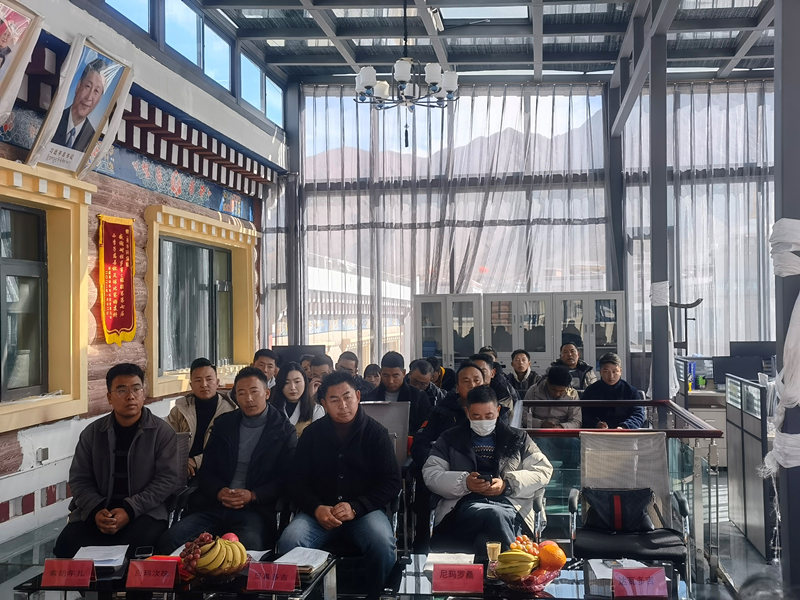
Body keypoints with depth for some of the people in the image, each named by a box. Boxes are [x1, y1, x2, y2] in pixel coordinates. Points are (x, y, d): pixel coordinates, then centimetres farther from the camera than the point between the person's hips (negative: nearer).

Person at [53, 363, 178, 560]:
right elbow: (79, 479, 10)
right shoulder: (92, 433, 11)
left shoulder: (162, 432, 2)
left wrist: (129, 510, -16)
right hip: (97, 511, 3)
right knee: (66, 545, -24)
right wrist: (96, 511, -11)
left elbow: (168, 478, -5)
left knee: (138, 544, -35)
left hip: (144, 512, -3)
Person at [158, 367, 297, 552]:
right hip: (213, 505, 4)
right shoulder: (223, 424, 19)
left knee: (249, 546, -39)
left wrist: (252, 496, -12)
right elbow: (206, 471, 17)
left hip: (256, 510, -4)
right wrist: (218, 492, -5)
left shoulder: (284, 431, 8)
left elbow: (286, 480, 2)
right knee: (169, 541, -20)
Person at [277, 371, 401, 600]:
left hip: (364, 511, -1)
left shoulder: (376, 433, 3)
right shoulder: (312, 433, 9)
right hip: (320, 511, 2)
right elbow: (297, 480, 8)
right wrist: (316, 509, -12)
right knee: (289, 542, -29)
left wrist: (355, 508, -15)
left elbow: (391, 482, -1)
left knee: (383, 543, -33)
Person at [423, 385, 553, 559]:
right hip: (464, 504, 0)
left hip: (509, 505, 1)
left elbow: (543, 470, 14)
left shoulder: (518, 439, 24)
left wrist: (507, 484, -3)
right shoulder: (450, 439, 23)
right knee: (494, 514, -38)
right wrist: (464, 482, -7)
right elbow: (430, 474, 12)